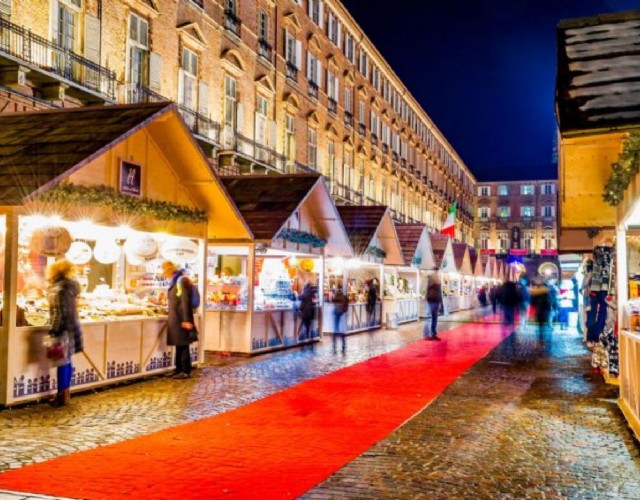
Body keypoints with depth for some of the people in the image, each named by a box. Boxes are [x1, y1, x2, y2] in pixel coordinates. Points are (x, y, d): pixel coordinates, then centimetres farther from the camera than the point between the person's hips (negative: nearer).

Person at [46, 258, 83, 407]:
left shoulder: (59, 289, -17)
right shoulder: (70, 286, 10)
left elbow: (59, 312, -20)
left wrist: (54, 330, -15)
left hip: (63, 329, -9)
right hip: (72, 327, 9)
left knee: (62, 362, -3)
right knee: (67, 361, 14)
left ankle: (62, 395, 3)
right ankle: (66, 392, 21)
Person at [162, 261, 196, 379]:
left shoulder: (181, 280, -15)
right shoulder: (175, 281, 15)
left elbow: (185, 301, -19)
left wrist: (186, 320, -22)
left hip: (181, 319, -9)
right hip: (175, 318, 9)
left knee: (183, 345, -5)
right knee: (179, 345, 13)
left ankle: (186, 372, 0)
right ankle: (179, 370, 19)